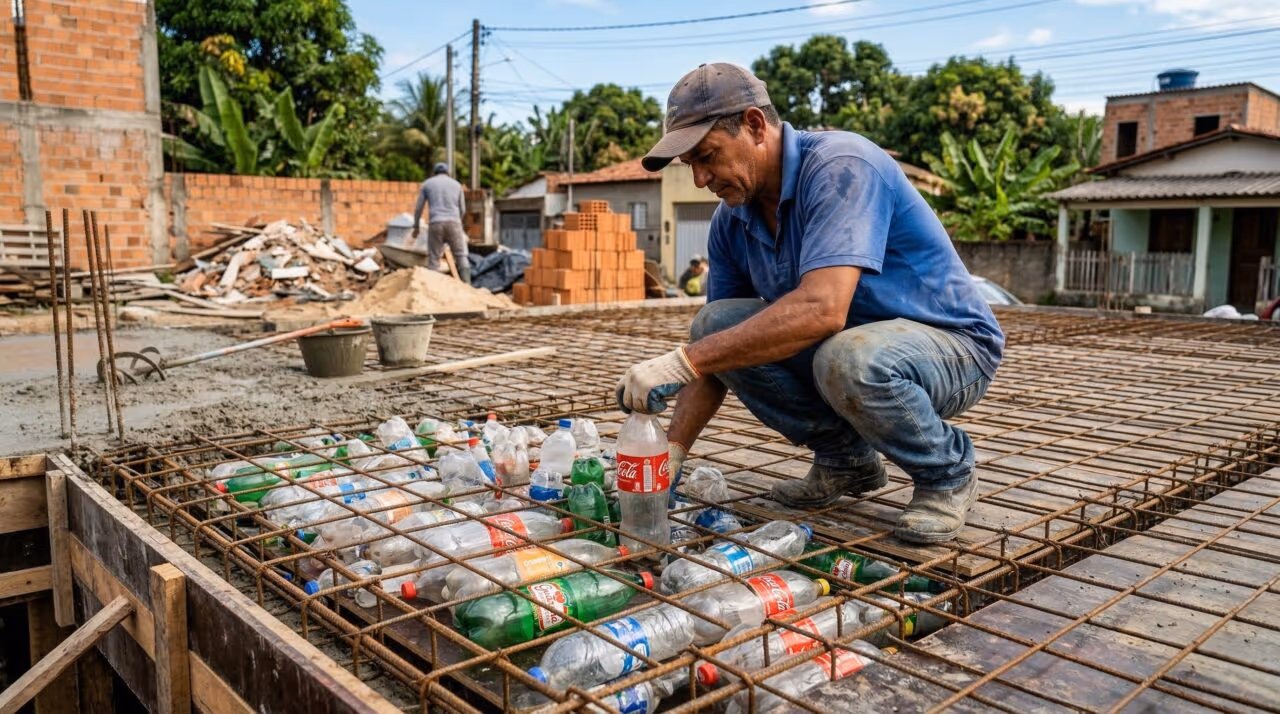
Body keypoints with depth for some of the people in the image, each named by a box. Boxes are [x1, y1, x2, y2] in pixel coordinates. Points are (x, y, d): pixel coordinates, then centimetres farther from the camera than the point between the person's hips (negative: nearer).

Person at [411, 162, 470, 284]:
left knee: (433, 259, 3)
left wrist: (416, 227, 23)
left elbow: (418, 208, 12)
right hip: (453, 223, 1)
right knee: (461, 256, 5)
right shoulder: (456, 184, 18)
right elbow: (462, 209, 23)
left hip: (435, 224, -1)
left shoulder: (427, 184, 14)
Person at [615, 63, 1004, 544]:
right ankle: (845, 457, 6)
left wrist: (684, 361, -39)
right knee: (715, 324, -10)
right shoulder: (731, 220, -1)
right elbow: (717, 354, 2)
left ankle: (948, 472, -6)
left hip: (952, 344, -7)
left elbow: (821, 309, -39)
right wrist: (671, 451, -9)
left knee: (847, 358, -39)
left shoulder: (840, 166, -24)